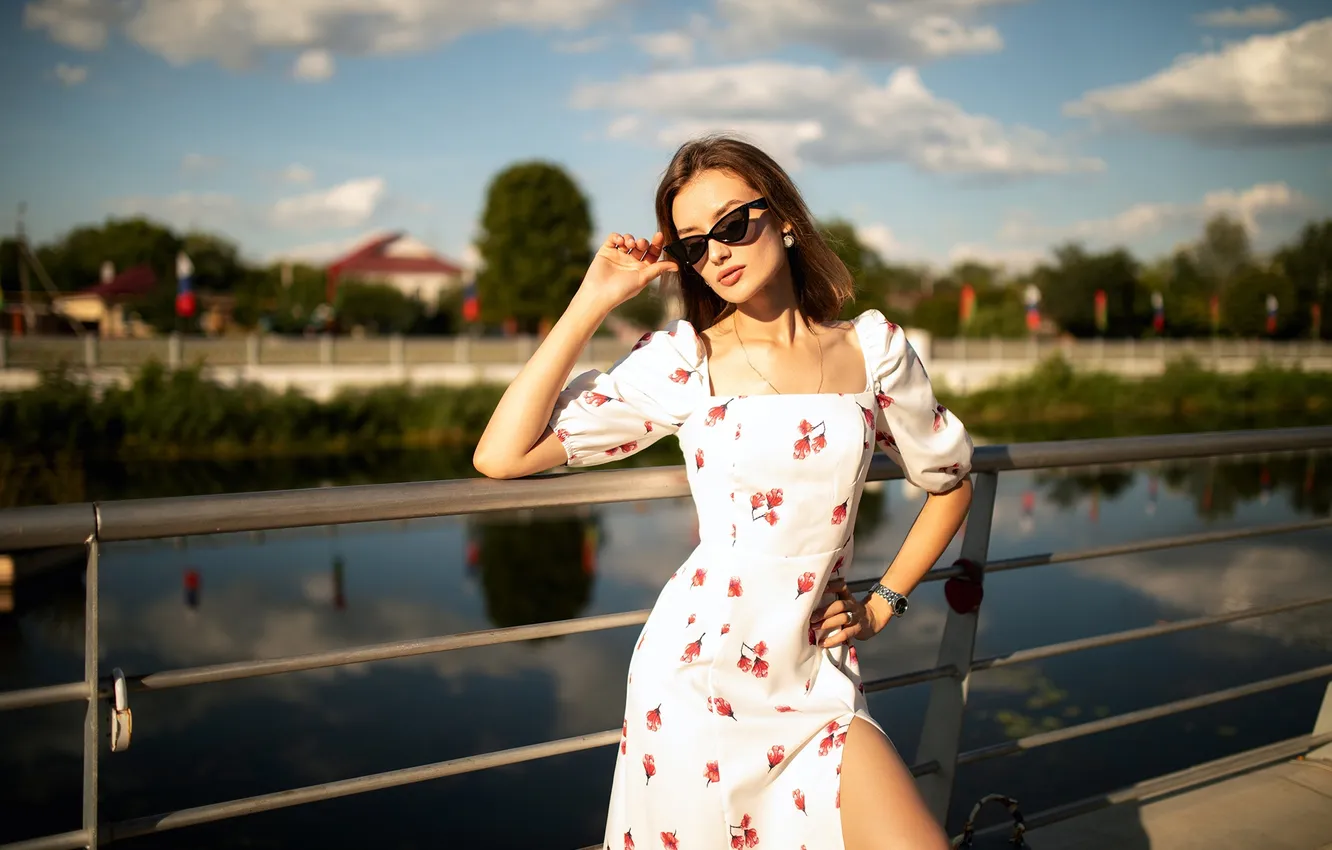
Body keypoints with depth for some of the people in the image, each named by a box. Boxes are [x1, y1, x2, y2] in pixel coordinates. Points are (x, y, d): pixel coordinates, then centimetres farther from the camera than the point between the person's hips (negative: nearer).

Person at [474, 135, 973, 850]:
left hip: (817, 683, 2)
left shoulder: (873, 347, 3)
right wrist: (591, 303, -9)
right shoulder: (683, 359, -4)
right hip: (697, 676, -1)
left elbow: (951, 481, 18)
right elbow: (501, 456, -11)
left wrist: (882, 604, 10)